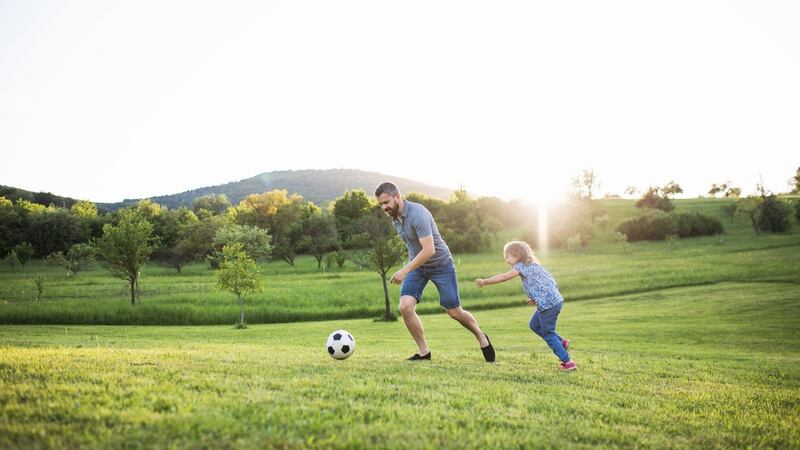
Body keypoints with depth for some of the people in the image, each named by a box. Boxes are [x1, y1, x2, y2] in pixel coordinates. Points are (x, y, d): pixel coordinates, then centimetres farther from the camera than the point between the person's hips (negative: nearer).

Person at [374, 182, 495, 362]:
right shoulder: (394, 217, -1)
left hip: (440, 264, -6)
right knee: (405, 307, -14)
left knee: (455, 312, 3)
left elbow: (429, 250, -34)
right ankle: (424, 352, 1)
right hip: (417, 266, 6)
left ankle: (481, 338, 31)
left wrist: (405, 271, -36)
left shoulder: (417, 213, -28)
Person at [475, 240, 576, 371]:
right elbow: (545, 284, 19)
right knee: (534, 325, 21)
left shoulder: (522, 266, -9)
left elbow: (503, 277, -12)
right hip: (553, 300, 9)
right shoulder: (532, 265, 17)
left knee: (548, 333, 0)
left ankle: (568, 362, 4)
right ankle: (561, 342, 24)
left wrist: (484, 281, -4)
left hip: (548, 304, -9)